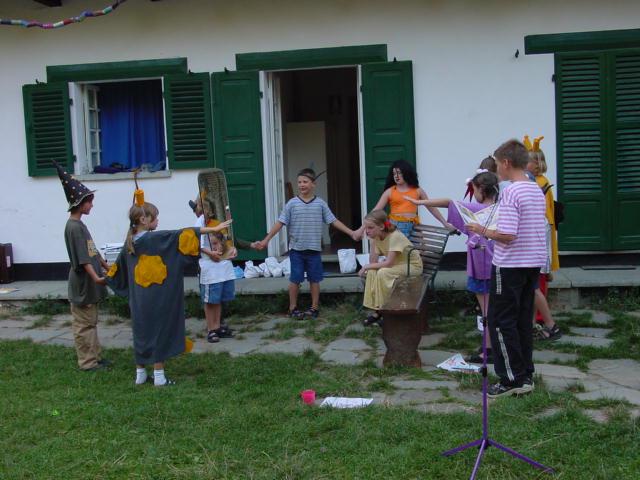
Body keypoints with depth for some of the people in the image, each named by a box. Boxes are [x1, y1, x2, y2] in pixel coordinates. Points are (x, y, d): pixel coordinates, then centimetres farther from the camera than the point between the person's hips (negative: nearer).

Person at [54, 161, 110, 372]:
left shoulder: (80, 225, 11)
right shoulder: (74, 227, -17)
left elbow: (93, 251, 20)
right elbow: (82, 259, -23)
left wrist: (106, 266, 26)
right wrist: (96, 277, -28)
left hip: (90, 284, 10)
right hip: (82, 285, -10)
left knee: (91, 322, 16)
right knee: (84, 324, -1)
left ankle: (95, 356, 25)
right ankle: (87, 362, 6)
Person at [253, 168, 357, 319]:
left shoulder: (320, 203, 0)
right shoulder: (292, 204, -3)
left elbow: (334, 221, 2)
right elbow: (280, 223, -3)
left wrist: (351, 232, -3)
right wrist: (266, 240, -8)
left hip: (314, 249, 1)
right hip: (296, 249, -1)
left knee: (314, 279, 8)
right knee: (295, 279, 4)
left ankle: (315, 307, 21)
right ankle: (293, 308, 17)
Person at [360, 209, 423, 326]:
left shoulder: (395, 236, -28)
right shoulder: (377, 237, -5)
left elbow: (388, 263, -31)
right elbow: (373, 261, -11)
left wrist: (367, 266, -24)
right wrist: (372, 242, -20)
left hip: (413, 265, -7)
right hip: (396, 265, 7)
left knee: (383, 273, -30)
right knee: (372, 272, -18)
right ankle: (375, 311, -11)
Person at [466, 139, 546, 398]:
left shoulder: (510, 192, -18)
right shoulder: (537, 191, 9)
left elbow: (507, 235, -24)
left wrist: (483, 231, -7)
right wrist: (491, 230, 18)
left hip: (510, 266, -8)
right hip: (534, 263, 8)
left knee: (500, 321, 1)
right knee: (523, 320, 15)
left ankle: (513, 379, 3)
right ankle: (526, 375, 21)